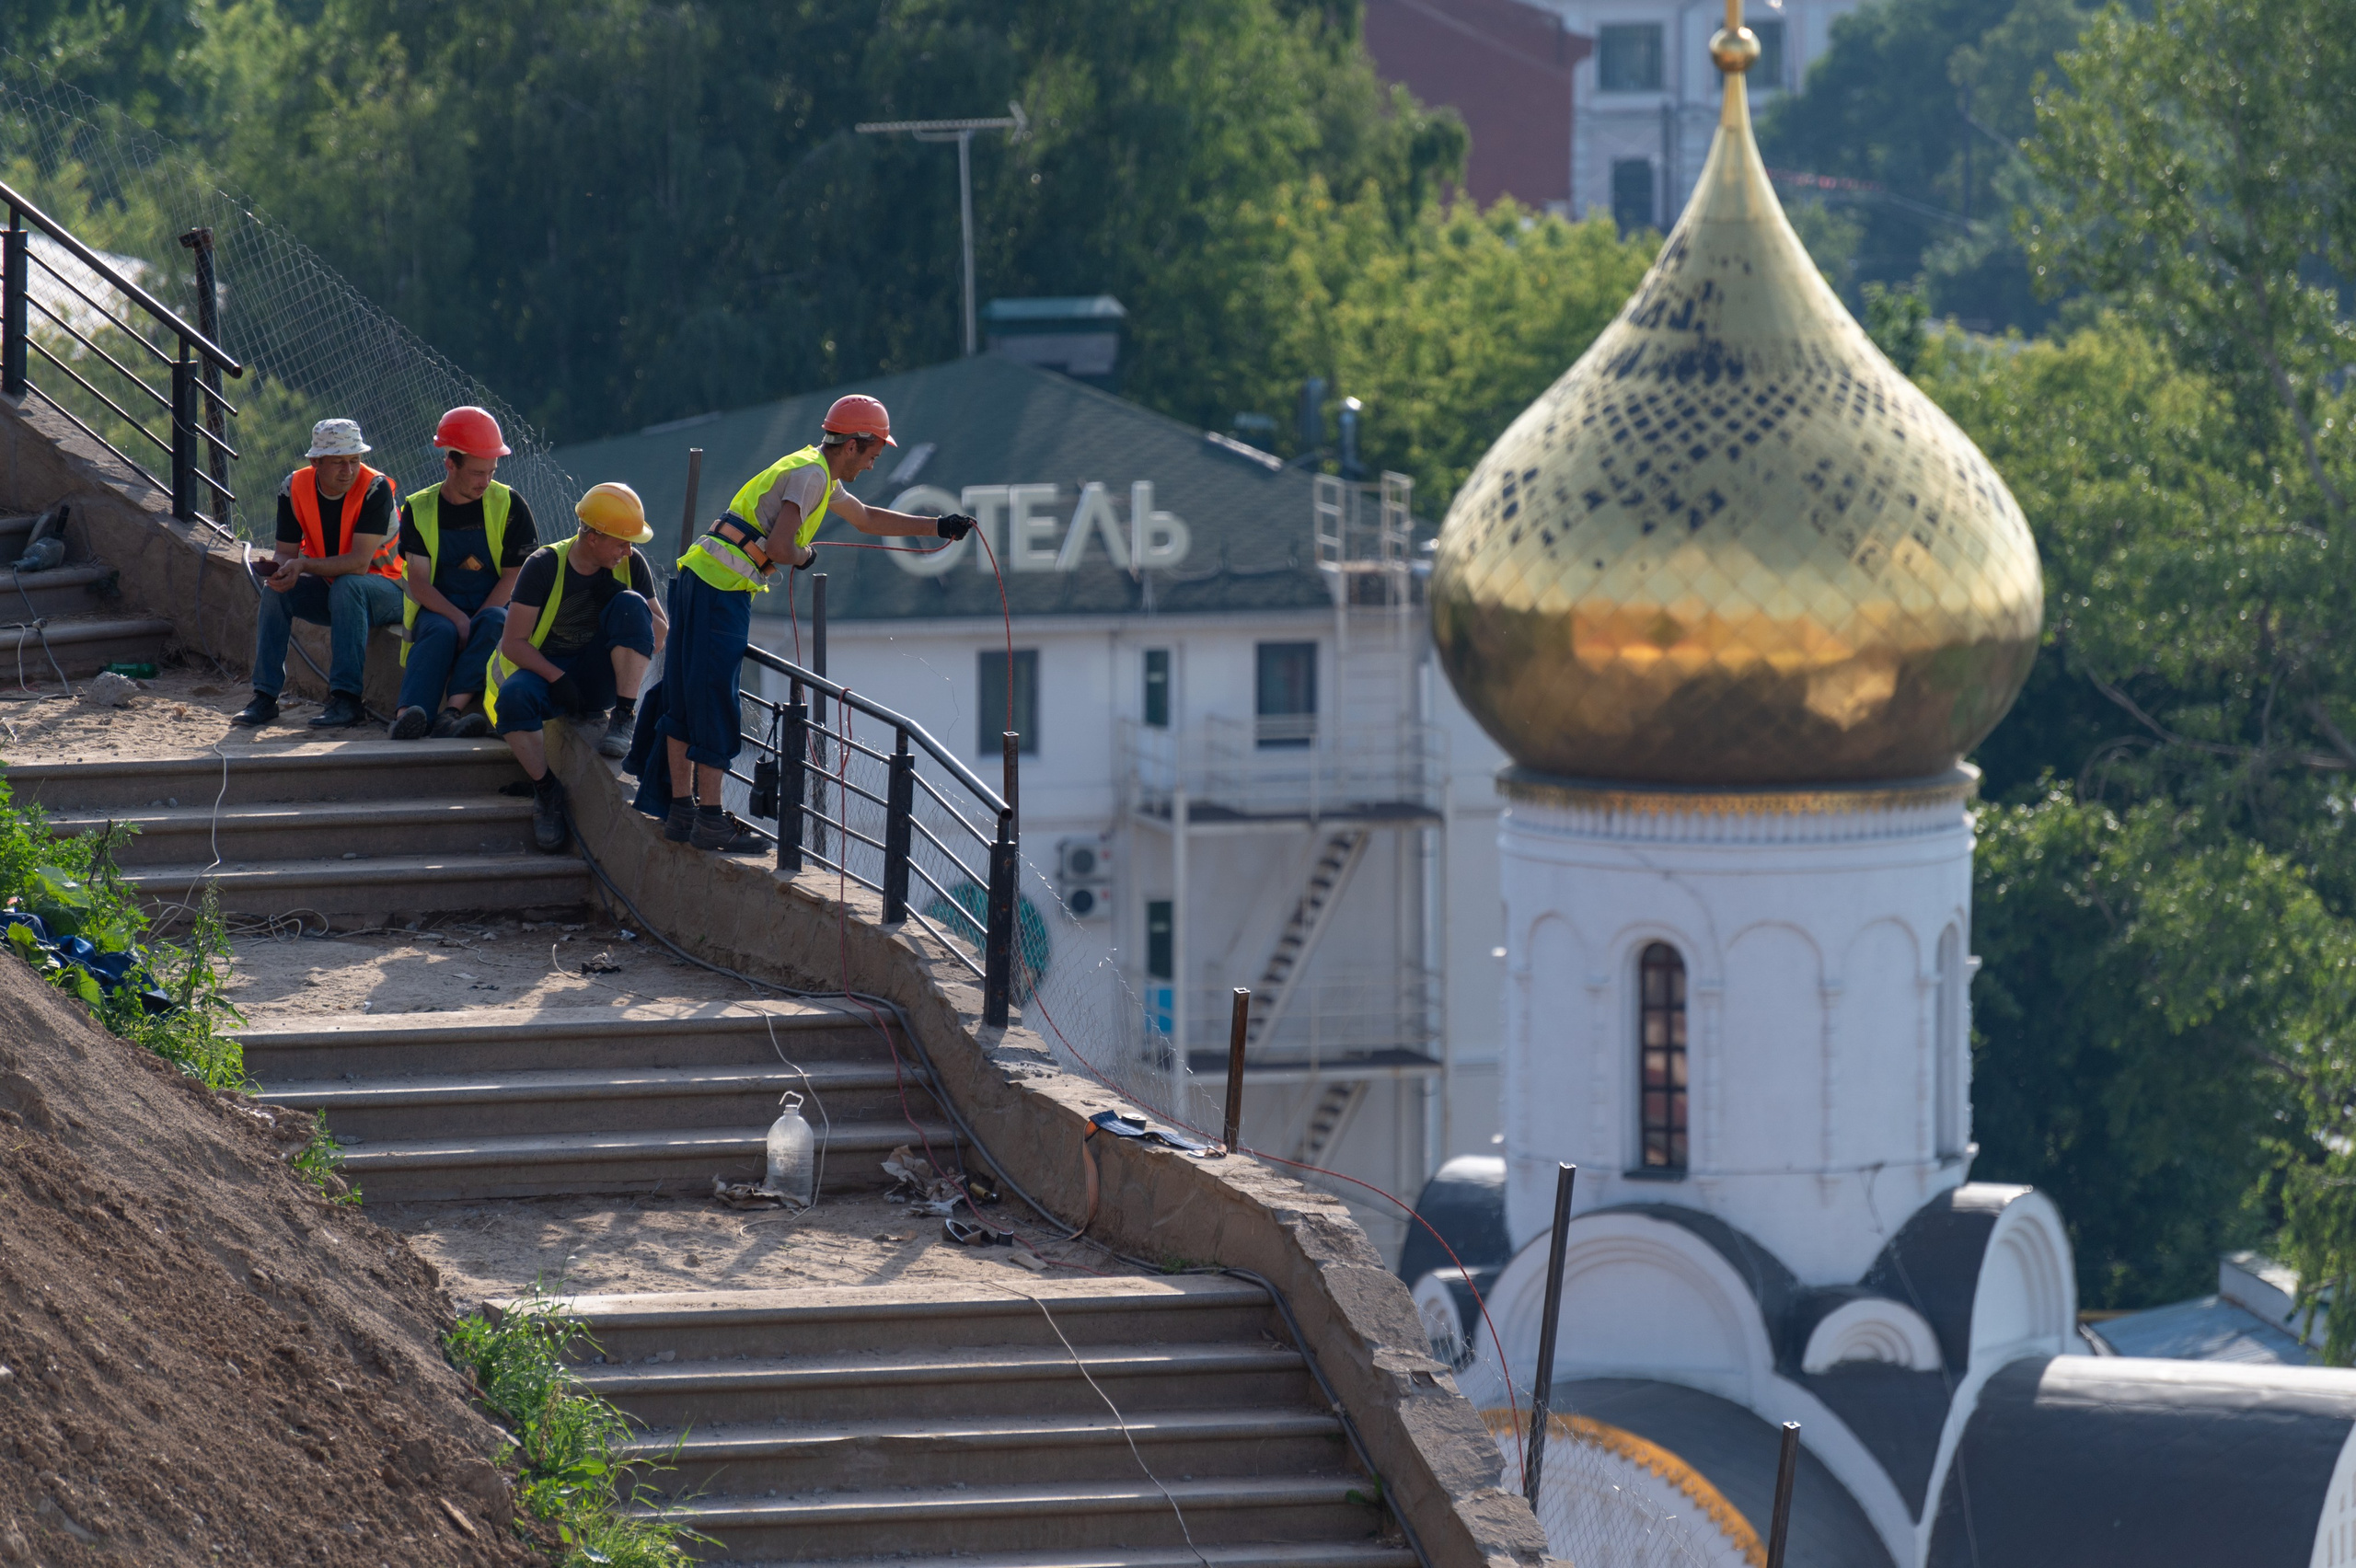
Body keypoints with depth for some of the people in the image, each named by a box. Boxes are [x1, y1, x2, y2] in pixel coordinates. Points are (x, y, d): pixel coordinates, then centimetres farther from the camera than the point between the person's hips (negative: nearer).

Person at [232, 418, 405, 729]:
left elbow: (359, 563, -28)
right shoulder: (295, 489, -7)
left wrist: (303, 566, -39)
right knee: (276, 591, -19)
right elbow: (286, 552, -5)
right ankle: (265, 697, -15)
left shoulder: (375, 488, -22)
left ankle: (346, 700, -36)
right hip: (329, 590, 5)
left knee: (346, 586, -35)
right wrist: (280, 567, -30)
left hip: (386, 590, -5)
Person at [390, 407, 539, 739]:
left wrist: (477, 622, -16)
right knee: (441, 633, -35)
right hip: (438, 609, 0)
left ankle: (452, 711, -50)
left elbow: (513, 576, -1)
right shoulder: (419, 509, 3)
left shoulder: (509, 506, 3)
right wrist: (459, 620, -21)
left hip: (491, 607, 0)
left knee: (493, 624, -35)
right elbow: (419, 583, -4)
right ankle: (408, 715, -57)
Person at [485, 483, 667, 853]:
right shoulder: (545, 566, -11)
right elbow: (513, 642, -11)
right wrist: (557, 678, -25)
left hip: (601, 682, 2)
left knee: (631, 604, -24)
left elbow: (659, 630, 2)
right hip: (546, 670, -2)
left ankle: (623, 719, -25)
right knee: (514, 697, -38)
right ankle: (545, 790, -18)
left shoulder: (631, 565, -2)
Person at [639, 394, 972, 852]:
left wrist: (939, 527, 33)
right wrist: (804, 556, 1)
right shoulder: (810, 475, -12)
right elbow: (779, 548, -21)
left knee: (685, 700, 12)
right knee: (714, 703, -8)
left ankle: (681, 810, 17)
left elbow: (867, 519, 35)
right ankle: (709, 821, -7)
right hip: (722, 590, -10)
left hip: (698, 576, 10)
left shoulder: (818, 473, 21)